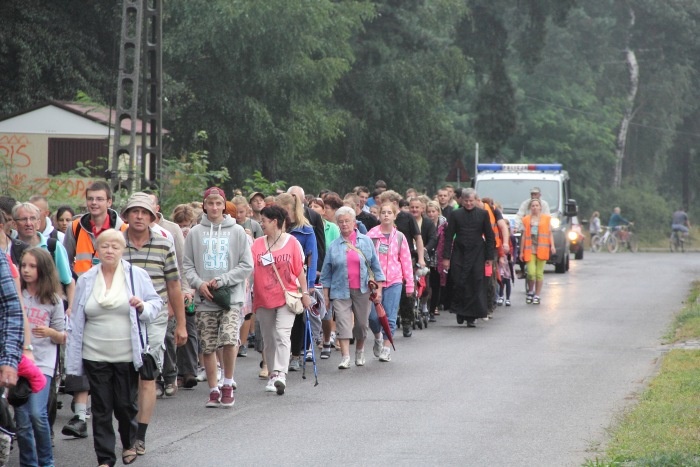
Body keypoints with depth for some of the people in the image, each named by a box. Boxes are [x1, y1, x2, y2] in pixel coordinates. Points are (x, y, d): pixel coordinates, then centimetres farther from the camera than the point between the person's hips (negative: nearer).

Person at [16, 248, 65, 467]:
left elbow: (63, 338, 7)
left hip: (42, 364, -2)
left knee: (37, 414, -17)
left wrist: (50, 332, -13)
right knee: (22, 421, 2)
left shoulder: (53, 301, 4)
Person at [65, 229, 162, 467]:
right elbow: (77, 319, 7)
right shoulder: (86, 280, 4)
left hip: (127, 355, -1)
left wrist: (143, 306, -18)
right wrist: (74, 355, 4)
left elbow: (156, 303, 5)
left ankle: (129, 444, 35)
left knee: (126, 404, 8)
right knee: (101, 408, 2)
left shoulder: (137, 275, 0)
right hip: (95, 356, 1)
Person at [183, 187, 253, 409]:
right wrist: (199, 283, -10)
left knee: (229, 338, -19)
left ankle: (227, 384, 0)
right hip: (204, 299, 2)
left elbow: (246, 266, 0)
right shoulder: (195, 233, 6)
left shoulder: (237, 232, 2)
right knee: (208, 347, 4)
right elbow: (187, 265, 8)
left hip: (231, 297, -2)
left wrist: (222, 280, -10)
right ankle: (214, 390, 18)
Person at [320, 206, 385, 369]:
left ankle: (360, 352, 31)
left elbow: (375, 265, 7)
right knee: (343, 324, -12)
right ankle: (345, 357, -16)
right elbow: (326, 273, 7)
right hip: (340, 290, -1)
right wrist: (325, 295, 3)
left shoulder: (366, 241, 4)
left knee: (362, 322, 9)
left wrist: (379, 288, 1)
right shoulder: (334, 246, 4)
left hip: (362, 290, 1)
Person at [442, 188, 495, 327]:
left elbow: (489, 236, 7)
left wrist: (489, 257, 3)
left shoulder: (483, 214, 4)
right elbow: (448, 236, 3)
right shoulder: (455, 214, 4)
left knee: (475, 284, -4)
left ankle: (471, 316, 2)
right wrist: (446, 257, -2)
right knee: (458, 283, -5)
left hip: (477, 254, 0)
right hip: (459, 254, 0)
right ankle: (460, 312, 14)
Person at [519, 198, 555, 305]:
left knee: (539, 273, -1)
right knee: (531, 273, -11)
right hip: (530, 250, 0)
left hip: (542, 250, 0)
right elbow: (524, 236, 12)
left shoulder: (546, 218, 9)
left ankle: (537, 296, 8)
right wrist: (521, 251, 10)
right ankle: (530, 292, 13)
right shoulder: (526, 220, 10)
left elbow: (550, 233, 8)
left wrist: (552, 245, -7)